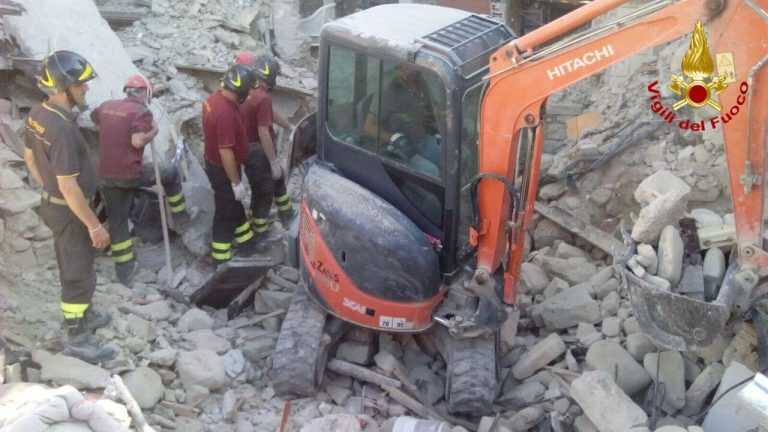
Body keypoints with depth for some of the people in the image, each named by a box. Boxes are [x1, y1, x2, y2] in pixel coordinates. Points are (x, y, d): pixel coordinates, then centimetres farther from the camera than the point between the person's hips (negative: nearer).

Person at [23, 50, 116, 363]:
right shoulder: (62, 130, -32)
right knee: (79, 274, 5)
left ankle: (82, 314, 44)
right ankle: (77, 339, 18)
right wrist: (95, 225, -22)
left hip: (52, 203, 9)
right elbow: (69, 187, -30)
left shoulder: (37, 115, -3)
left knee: (71, 266, 25)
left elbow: (29, 157, 12)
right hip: (69, 211, -9)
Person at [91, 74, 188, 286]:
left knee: (117, 221, 12)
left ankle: (124, 270, 19)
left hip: (106, 175, 6)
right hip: (131, 173, -6)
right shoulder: (141, 111, -10)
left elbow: (93, 116, 33)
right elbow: (137, 141, -21)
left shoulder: (106, 106, 10)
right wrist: (154, 131, -3)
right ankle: (180, 215, 32)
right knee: (171, 174, 20)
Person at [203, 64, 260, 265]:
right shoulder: (225, 112, -32)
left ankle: (246, 243, 39)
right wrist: (236, 182, -23)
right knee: (226, 213, 5)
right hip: (223, 169, -9)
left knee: (234, 206, 22)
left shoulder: (214, 99, -2)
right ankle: (221, 259, 18)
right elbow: (226, 152, -30)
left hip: (214, 163, 9)